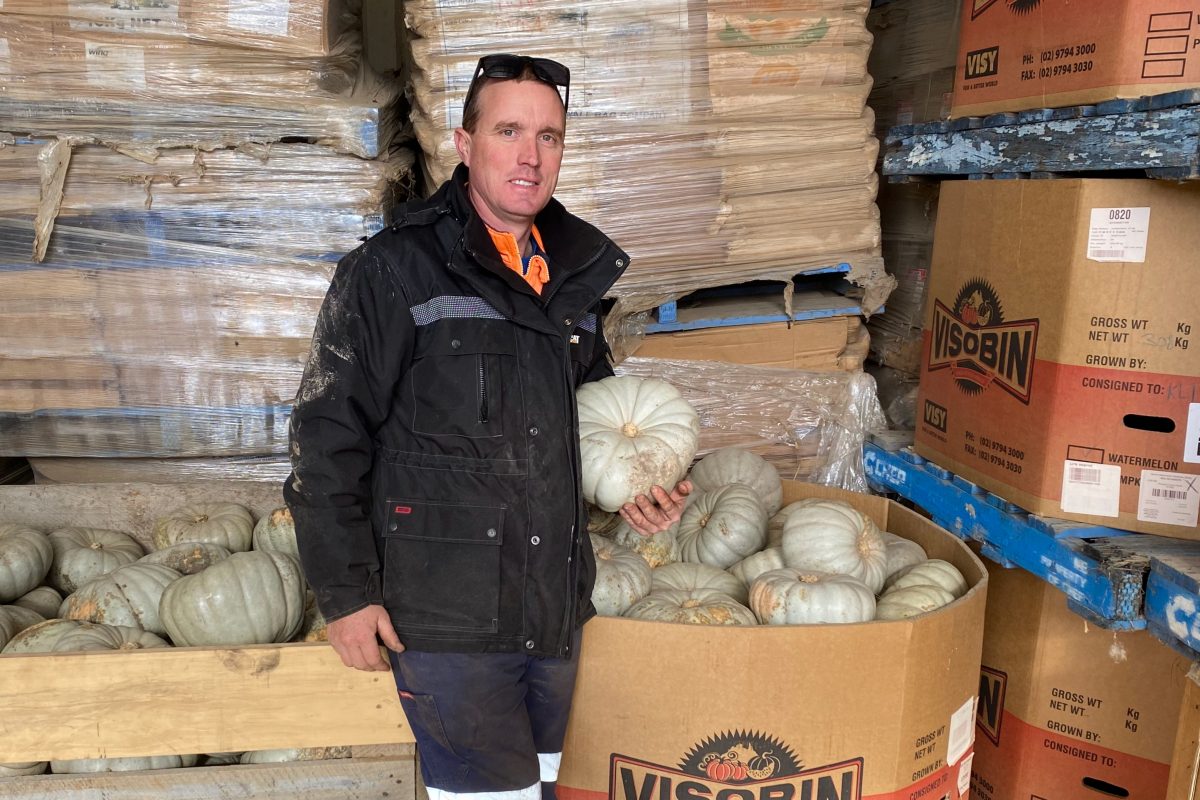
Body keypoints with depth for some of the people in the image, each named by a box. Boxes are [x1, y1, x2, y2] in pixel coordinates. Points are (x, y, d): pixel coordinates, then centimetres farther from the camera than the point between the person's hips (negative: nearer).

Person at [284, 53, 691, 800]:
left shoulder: (575, 274, 9)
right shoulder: (394, 270, -10)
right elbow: (327, 436, -10)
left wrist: (634, 487, 4)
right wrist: (346, 593, -11)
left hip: (556, 608, 6)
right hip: (447, 613, -6)